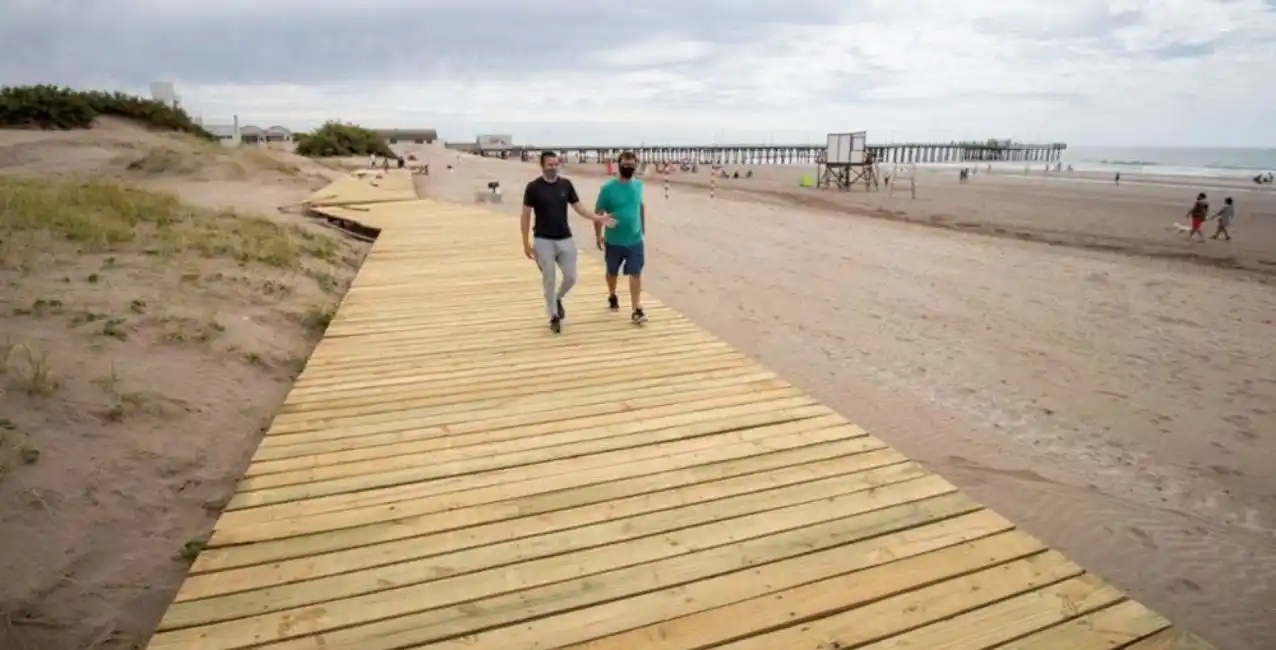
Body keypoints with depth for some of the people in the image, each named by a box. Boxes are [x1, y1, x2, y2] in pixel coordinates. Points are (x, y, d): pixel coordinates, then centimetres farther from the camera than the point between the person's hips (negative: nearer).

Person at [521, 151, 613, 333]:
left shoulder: (566, 184, 3)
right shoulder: (533, 187, -7)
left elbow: (578, 207, 7)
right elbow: (526, 216, -3)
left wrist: (597, 218, -8)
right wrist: (526, 243, -7)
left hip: (565, 239, 3)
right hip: (543, 241, -3)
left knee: (571, 277, 3)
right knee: (548, 280, 3)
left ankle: (558, 299, 34)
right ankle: (554, 316, 17)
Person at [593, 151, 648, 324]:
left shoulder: (638, 185, 0)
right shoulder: (608, 187, -13)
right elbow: (598, 212, -8)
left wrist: (643, 226, 20)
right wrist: (598, 236, -10)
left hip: (635, 240, 2)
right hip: (614, 241, -2)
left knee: (635, 273, -4)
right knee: (612, 272, 18)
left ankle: (636, 310, -2)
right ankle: (612, 296, 44)